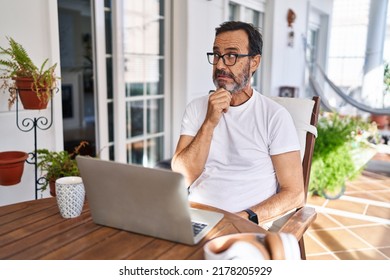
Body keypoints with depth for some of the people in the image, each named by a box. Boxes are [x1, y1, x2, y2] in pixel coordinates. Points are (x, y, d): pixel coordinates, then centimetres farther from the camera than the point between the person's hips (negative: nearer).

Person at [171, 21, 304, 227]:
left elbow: (294, 194, -5)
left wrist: (246, 218, -19)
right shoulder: (196, 108, 8)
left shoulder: (275, 116, -3)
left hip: (248, 226, -1)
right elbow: (182, 178, -2)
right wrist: (209, 123, -12)